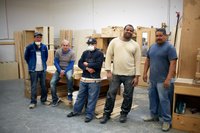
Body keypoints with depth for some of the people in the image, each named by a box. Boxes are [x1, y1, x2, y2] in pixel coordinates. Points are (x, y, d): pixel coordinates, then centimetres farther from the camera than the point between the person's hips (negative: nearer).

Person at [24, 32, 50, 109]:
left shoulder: (44, 47, 2)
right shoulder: (29, 47, -6)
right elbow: (26, 57, 6)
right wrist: (31, 64, 10)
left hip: (43, 69, 3)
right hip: (33, 70, -3)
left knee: (43, 85, 10)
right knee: (33, 86, 2)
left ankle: (44, 100, 25)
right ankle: (33, 102, 12)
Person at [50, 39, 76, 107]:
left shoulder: (72, 53, -12)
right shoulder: (58, 51, -6)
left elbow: (71, 64, -11)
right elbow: (56, 62, -3)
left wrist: (64, 71, -20)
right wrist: (60, 70, -17)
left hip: (68, 68, -3)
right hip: (59, 69, 3)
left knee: (69, 77, -37)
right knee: (52, 82, -11)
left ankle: (69, 94, -17)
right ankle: (55, 99, 8)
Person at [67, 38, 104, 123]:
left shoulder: (99, 53, -3)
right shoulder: (85, 53, 12)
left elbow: (98, 65, -17)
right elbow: (80, 63, 4)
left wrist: (87, 64, -6)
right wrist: (87, 68, -13)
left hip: (94, 80, -5)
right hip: (83, 79, 5)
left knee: (92, 98, 2)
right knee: (80, 96, 15)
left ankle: (89, 115, 13)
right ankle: (76, 111, 30)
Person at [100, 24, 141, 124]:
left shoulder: (135, 45, 2)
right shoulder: (114, 41, 1)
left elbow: (137, 61, 1)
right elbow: (108, 56, -1)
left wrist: (137, 76, -4)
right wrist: (108, 71, -9)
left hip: (130, 75, 1)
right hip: (115, 74, 0)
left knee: (128, 96, 10)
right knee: (111, 94, 5)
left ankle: (124, 114, 30)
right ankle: (106, 114, 21)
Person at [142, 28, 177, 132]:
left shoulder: (170, 47, -10)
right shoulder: (152, 47, 10)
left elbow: (173, 63, -16)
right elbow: (147, 60, 16)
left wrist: (168, 79, -22)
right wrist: (145, 73, 9)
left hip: (162, 80, -7)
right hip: (152, 79, 7)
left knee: (163, 100, -2)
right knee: (152, 97, 14)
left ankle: (167, 121, 12)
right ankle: (154, 116, 30)